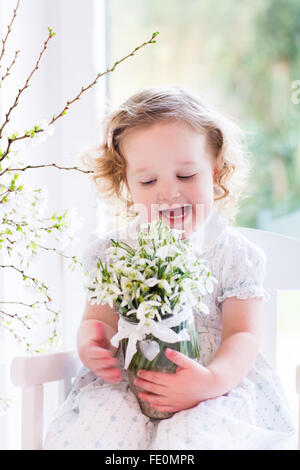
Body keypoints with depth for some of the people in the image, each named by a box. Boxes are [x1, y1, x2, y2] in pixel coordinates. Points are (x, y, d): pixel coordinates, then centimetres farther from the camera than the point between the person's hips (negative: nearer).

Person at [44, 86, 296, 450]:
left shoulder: (233, 254, -2)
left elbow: (243, 335, -7)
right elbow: (99, 318, 7)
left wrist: (214, 381, -29)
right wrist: (90, 345, -20)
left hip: (216, 391, -2)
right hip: (126, 385, 2)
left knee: (193, 433, -34)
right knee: (97, 431, -28)